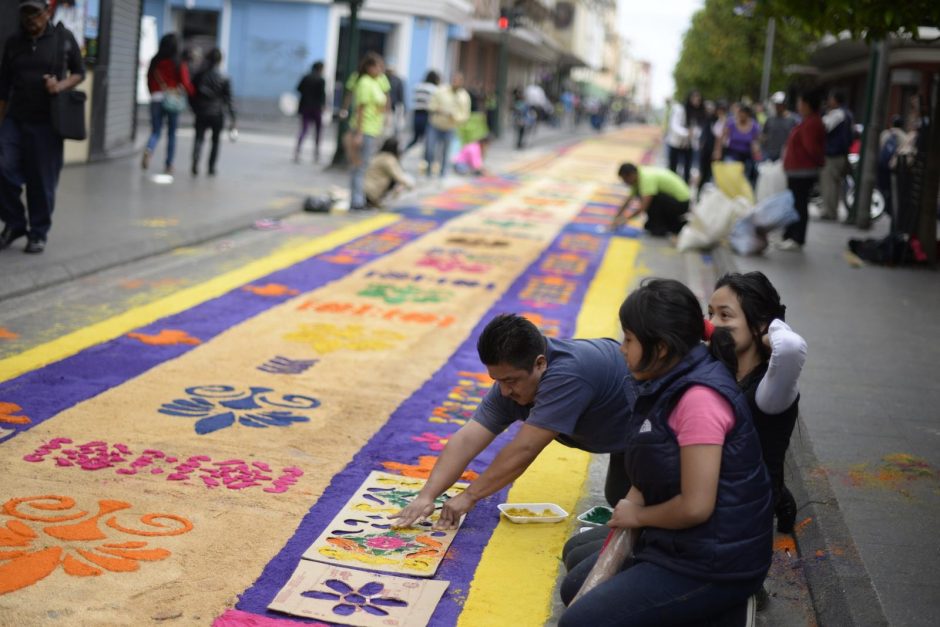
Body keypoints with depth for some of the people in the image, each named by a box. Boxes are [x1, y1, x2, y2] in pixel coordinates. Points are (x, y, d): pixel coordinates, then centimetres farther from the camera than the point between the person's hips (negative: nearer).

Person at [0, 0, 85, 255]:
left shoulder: (63, 38, 1)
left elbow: (79, 72, 7)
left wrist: (61, 85, -14)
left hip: (47, 121, -2)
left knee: (42, 180, 0)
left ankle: (38, 233, 15)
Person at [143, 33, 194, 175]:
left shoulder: (155, 62, 2)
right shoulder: (180, 65, -8)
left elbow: (149, 80, 9)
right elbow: (186, 84, -6)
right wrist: (194, 95, 12)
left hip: (156, 99, 2)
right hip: (173, 101, -2)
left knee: (155, 131, 8)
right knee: (172, 134, 10)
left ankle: (148, 150, -23)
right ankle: (169, 165, 14)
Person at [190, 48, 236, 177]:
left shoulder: (199, 75, 0)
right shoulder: (224, 79, -7)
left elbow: (192, 95, 5)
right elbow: (228, 100, -7)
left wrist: (195, 109, 18)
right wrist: (232, 119, -5)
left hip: (201, 114, 1)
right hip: (217, 114, -1)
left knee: (199, 138, 6)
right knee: (215, 141, 12)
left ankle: (196, 160, -21)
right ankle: (211, 168, 13)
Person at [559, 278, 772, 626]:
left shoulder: (700, 397, -25)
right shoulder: (667, 384, 5)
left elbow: (695, 506, -27)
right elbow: (645, 478, 13)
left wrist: (639, 516, -9)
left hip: (714, 566, -10)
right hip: (677, 543, 10)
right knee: (575, 589, 17)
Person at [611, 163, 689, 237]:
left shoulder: (647, 178, -26)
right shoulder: (638, 177, 2)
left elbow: (643, 206, -31)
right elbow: (629, 200, 10)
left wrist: (626, 218, -23)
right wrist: (616, 218, 9)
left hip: (682, 202, -9)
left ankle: (658, 228, -8)